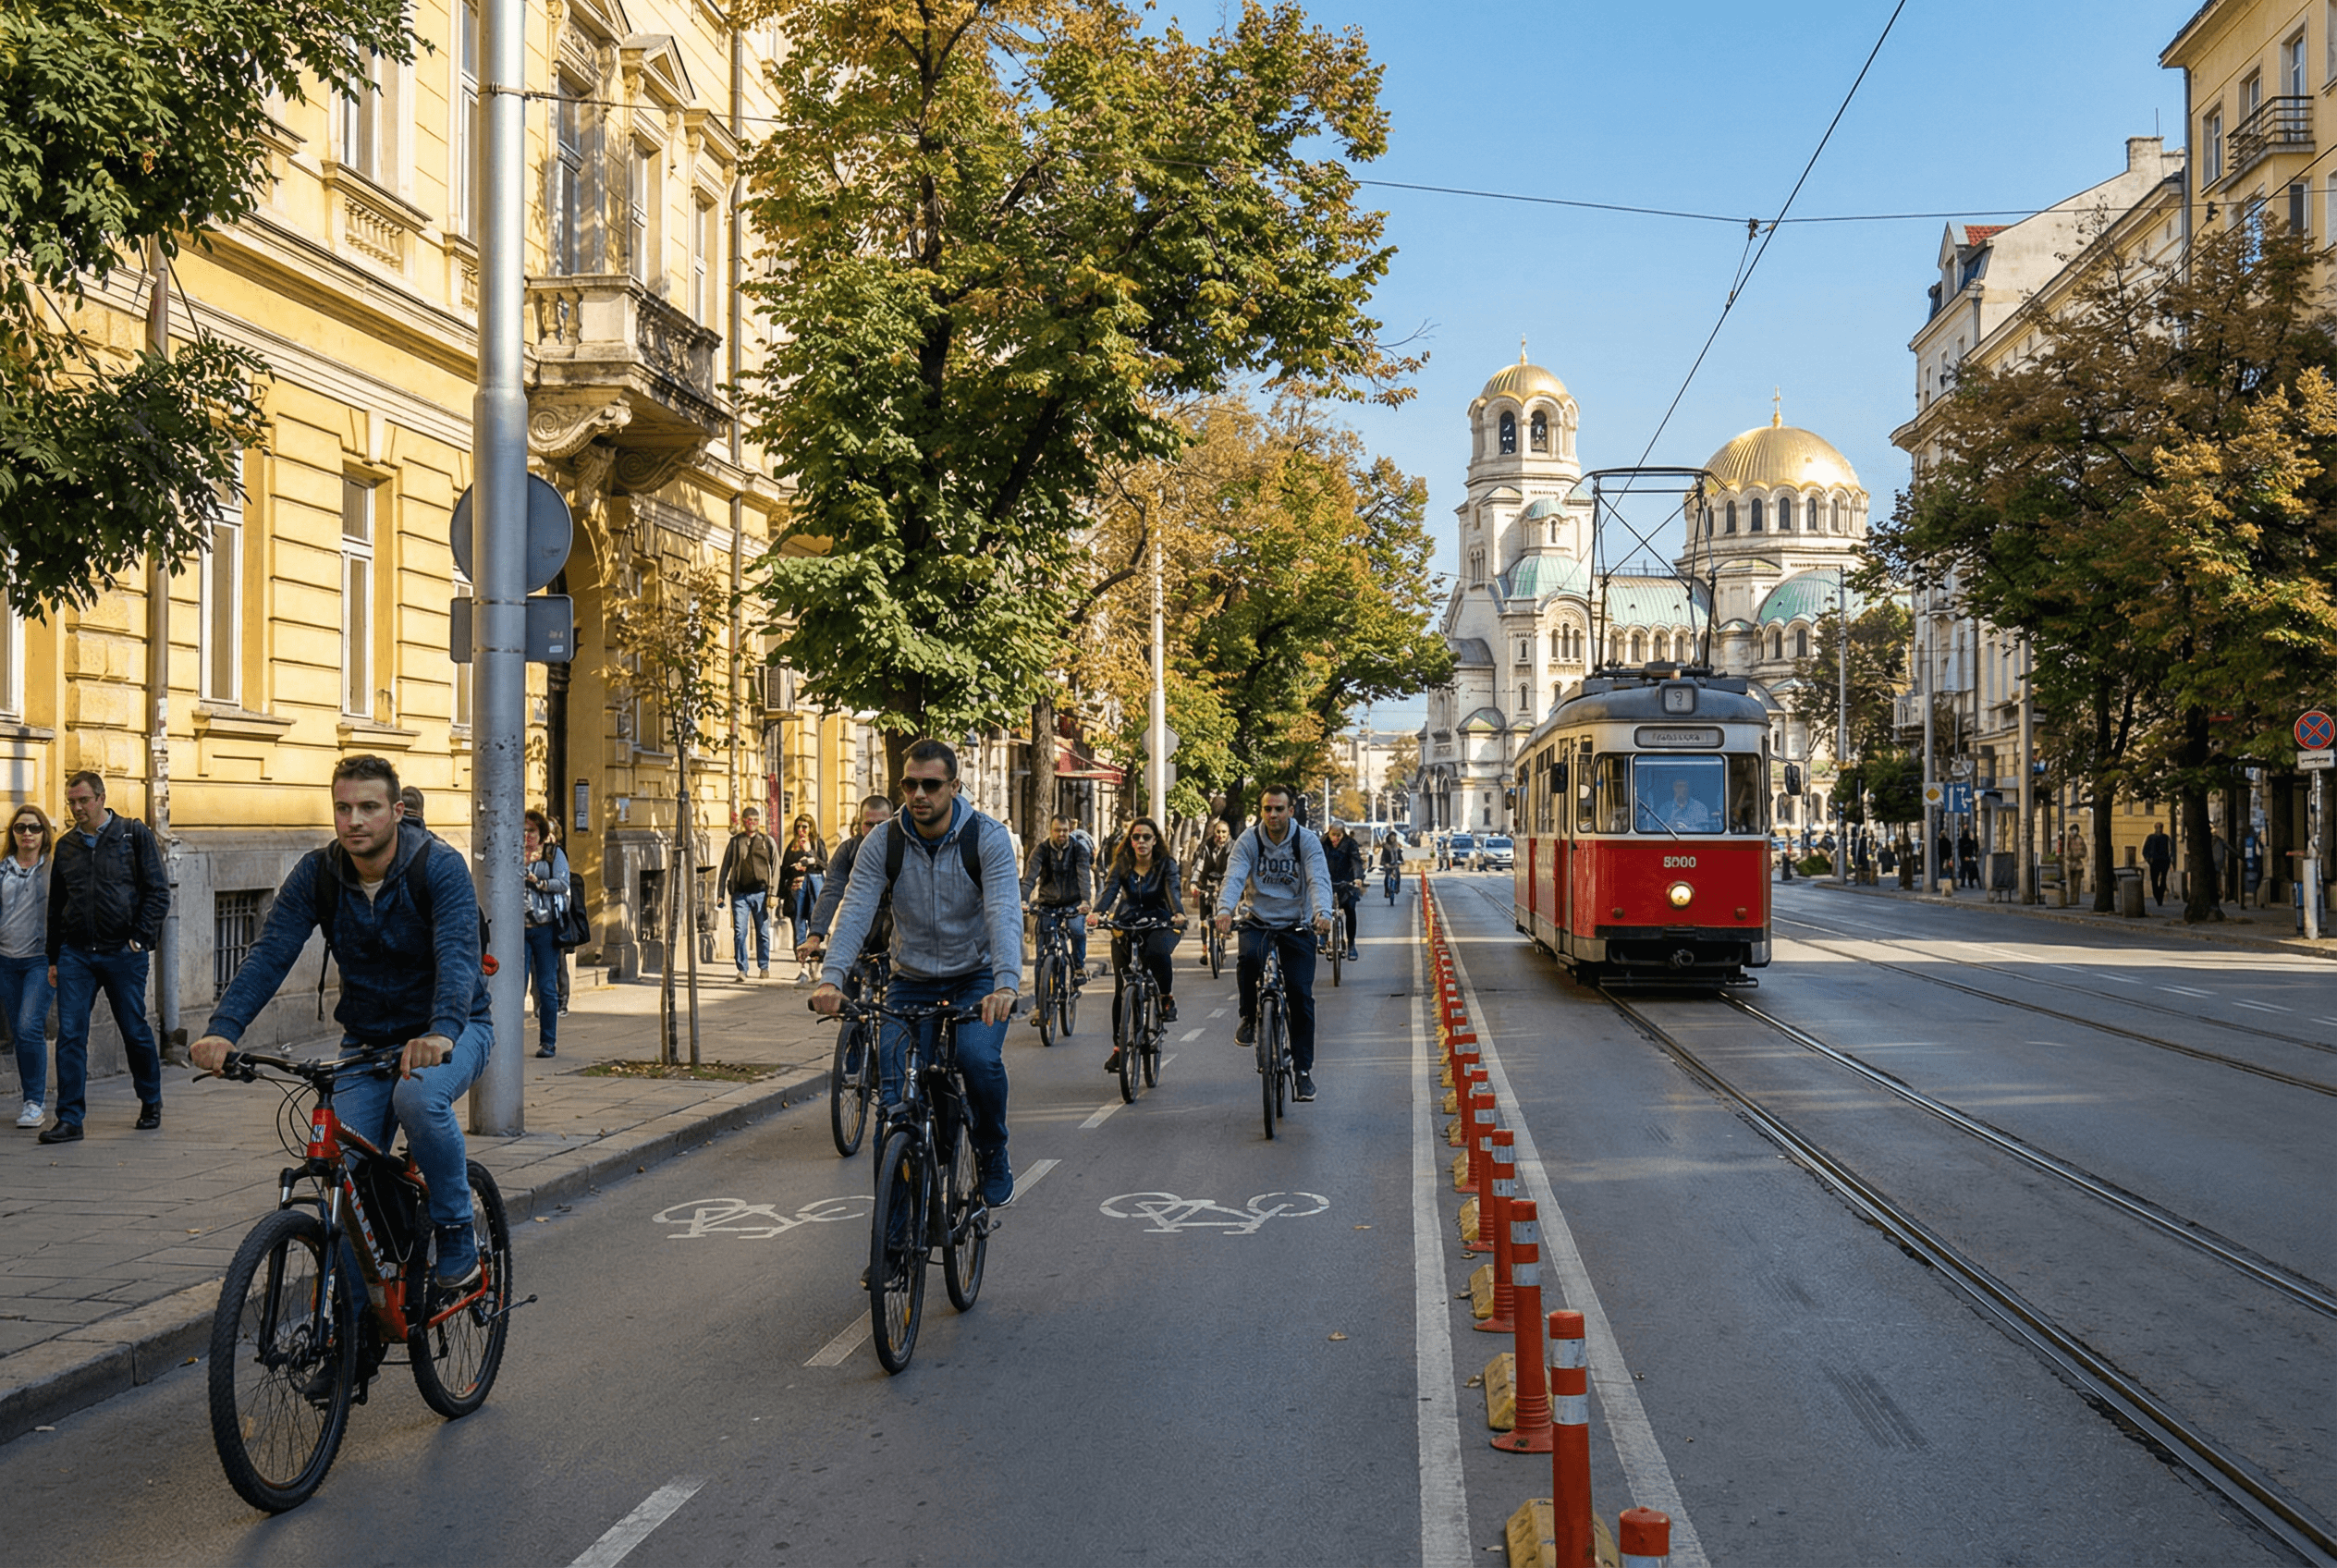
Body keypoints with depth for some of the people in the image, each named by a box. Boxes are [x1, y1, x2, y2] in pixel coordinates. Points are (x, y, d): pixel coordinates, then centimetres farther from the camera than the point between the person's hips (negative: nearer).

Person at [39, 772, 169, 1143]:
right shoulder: (65, 846, 12)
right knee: (70, 1036, -5)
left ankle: (151, 1104, 25)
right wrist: (53, 958, 15)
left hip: (123, 954, -3)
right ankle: (69, 1119, -1)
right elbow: (56, 906, 18)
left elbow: (158, 891, -2)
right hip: (75, 955, 3)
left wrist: (141, 938, -9)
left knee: (136, 1032, 7)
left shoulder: (135, 834, 1)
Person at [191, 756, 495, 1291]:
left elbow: (457, 955, -34)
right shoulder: (316, 874, -7)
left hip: (449, 1030, -4)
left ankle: (458, 1235, -15)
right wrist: (222, 1028, -32)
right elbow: (269, 954, -15)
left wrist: (441, 1032, -52)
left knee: (418, 1096, -35)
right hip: (366, 1038, 4)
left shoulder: (440, 867, -19)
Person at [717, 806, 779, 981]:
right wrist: (721, 893, 6)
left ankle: (764, 968, 20)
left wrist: (772, 893, -2)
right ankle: (742, 970, -4)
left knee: (763, 933, 7)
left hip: (760, 893, 0)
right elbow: (725, 868, 13)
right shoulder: (735, 842, 9)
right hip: (740, 893, 0)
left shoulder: (768, 841, 8)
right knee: (739, 932, -8)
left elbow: (775, 868, 7)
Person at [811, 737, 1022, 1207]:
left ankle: (993, 1157, 0)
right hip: (911, 980, 3)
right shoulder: (883, 841, -9)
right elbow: (855, 910, -19)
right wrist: (831, 977, -36)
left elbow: (1005, 913, -28)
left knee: (978, 1059, -27)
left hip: (976, 978, -3)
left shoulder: (987, 837, -16)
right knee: (893, 1086, -13)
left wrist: (1006, 984, -45)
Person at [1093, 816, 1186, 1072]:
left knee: (1158, 954, -37)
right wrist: (1098, 912, -38)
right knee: (1122, 988, -2)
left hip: (1158, 924, -2)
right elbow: (1109, 889, -17)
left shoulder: (1166, 864, -6)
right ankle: (1118, 1046, 8)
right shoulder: (1122, 865, -3)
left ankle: (1167, 998, -9)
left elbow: (1173, 890, -21)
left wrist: (1178, 913, -42)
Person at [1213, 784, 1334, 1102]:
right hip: (1258, 921, 0)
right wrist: (1225, 909, -40)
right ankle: (1248, 1018, -7)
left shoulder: (1307, 840, -7)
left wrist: (1323, 913, -40)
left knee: (1301, 995, -6)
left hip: (1297, 924, 0)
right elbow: (1234, 877, -19)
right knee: (1248, 957, -34)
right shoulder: (1248, 841, -6)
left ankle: (1303, 1069, 6)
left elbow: (1319, 880, -20)